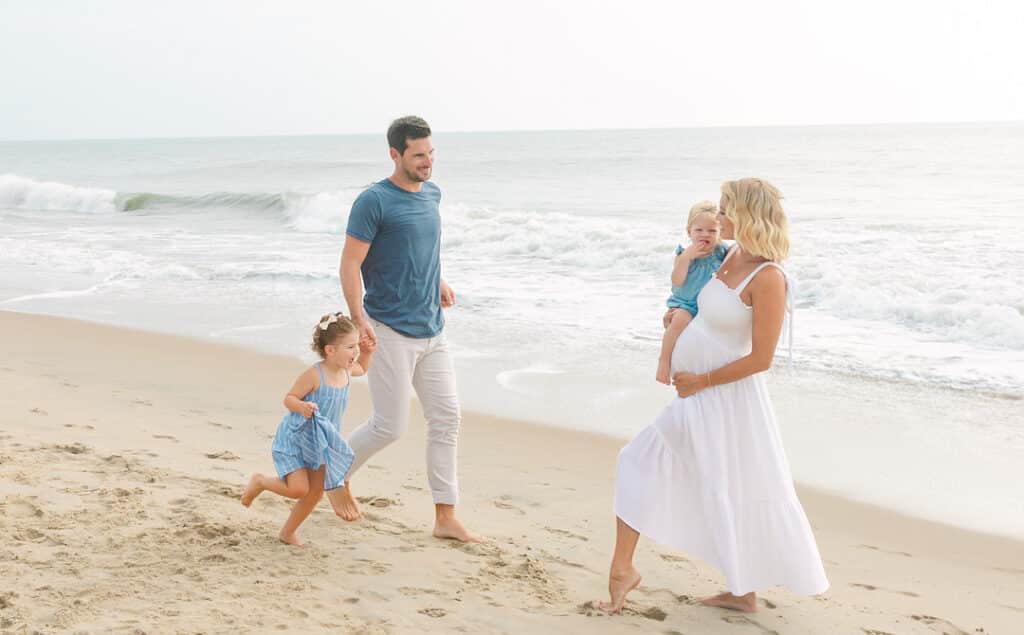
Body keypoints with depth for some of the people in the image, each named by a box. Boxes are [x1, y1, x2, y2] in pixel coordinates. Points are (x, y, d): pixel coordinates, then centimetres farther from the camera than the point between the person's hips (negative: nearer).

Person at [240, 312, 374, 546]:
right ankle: (259, 481, 12)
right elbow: (289, 398, -18)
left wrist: (367, 352, 4)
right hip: (293, 439, -7)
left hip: (319, 443, 7)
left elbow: (361, 369, 23)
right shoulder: (314, 375, -25)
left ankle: (288, 533, 26)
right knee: (298, 489, -16)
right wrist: (301, 406, -39)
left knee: (315, 493, 7)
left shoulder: (346, 372, -2)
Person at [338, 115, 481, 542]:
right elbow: (350, 264, -14)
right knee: (390, 426, 0)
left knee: (446, 418, 5)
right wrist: (358, 319, -22)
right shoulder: (374, 201, -13)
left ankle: (446, 518, 12)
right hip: (391, 330, -7)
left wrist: (439, 282, 11)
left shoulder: (432, 194, 10)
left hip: (431, 330, 7)